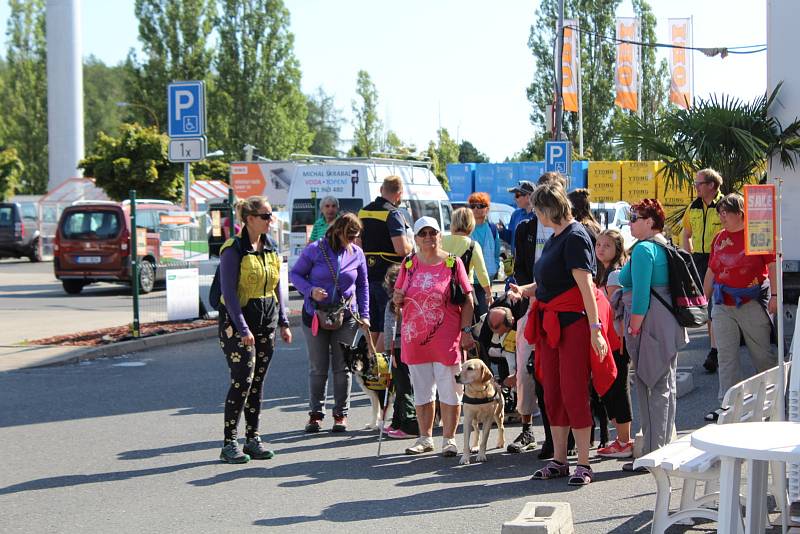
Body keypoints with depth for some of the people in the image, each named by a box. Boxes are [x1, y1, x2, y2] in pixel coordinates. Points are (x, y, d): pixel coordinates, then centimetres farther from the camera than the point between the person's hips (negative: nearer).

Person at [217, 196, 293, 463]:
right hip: (238, 320, -7)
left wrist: (283, 322, 12)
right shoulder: (233, 250, -12)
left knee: (258, 381, 9)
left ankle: (253, 439, 15)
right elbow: (229, 293, -15)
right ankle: (229, 443, -6)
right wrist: (243, 328, -21)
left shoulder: (271, 247, 10)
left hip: (266, 321, 7)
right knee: (243, 379, -11)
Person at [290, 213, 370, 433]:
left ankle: (341, 415, 14)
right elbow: (295, 274, -2)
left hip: (346, 316, 2)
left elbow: (363, 285, 12)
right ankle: (315, 413, 15)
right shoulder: (315, 250, -9)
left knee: (343, 367, 5)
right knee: (318, 368, 4)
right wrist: (310, 291, -19)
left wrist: (364, 314, 6)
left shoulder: (357, 253, 1)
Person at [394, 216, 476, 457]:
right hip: (415, 337, 4)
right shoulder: (409, 264, 8)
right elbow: (399, 298, 18)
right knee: (421, 390, 11)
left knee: (449, 391, 0)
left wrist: (466, 331, -9)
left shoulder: (452, 263, -2)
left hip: (446, 338, -3)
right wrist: (397, 299, -5)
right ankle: (425, 438, 22)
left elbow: (467, 301, -2)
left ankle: (449, 439, 11)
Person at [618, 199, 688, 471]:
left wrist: (633, 329, -17)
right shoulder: (665, 247, 15)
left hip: (650, 323, -9)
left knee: (651, 387, -5)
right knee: (666, 386, 14)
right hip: (670, 324, 9)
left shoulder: (643, 249, -14)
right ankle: (665, 446, 22)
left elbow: (640, 294, -20)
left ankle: (652, 454, -2)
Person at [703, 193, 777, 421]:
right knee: (726, 356, 2)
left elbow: (773, 266, -7)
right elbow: (711, 272, 18)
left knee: (762, 354, 3)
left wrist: (774, 295, -14)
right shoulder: (719, 238, 12)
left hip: (752, 302, -5)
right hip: (723, 305, 5)